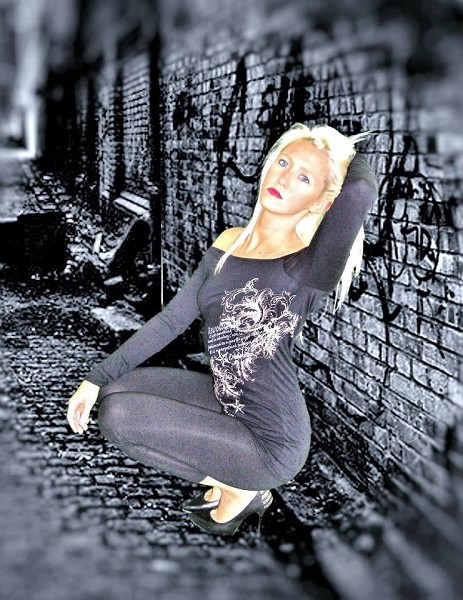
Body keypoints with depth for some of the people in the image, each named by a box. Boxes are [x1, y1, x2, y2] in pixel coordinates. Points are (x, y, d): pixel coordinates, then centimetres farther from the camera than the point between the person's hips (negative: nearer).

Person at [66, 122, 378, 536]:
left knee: (118, 415, -11)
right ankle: (225, 477, 13)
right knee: (114, 393, 9)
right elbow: (172, 319, 4)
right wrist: (97, 378, 2)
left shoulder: (308, 268, -23)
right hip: (225, 398, 8)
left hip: (272, 442, -7)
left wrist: (346, 150, -16)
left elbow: (362, 189, -40)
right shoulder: (230, 243, 1)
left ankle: (240, 489, 5)